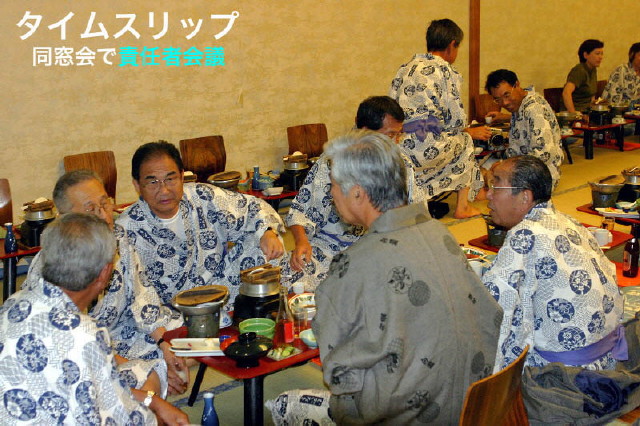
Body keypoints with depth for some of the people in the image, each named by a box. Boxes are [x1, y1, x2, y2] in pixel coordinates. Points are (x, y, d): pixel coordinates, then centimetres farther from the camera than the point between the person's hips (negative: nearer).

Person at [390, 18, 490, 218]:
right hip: (424, 149, -7)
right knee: (465, 140, 24)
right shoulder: (446, 71, -1)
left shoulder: (405, 68, 18)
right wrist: (471, 132, 22)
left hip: (395, 146, 7)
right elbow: (456, 121, -2)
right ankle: (463, 207, 26)